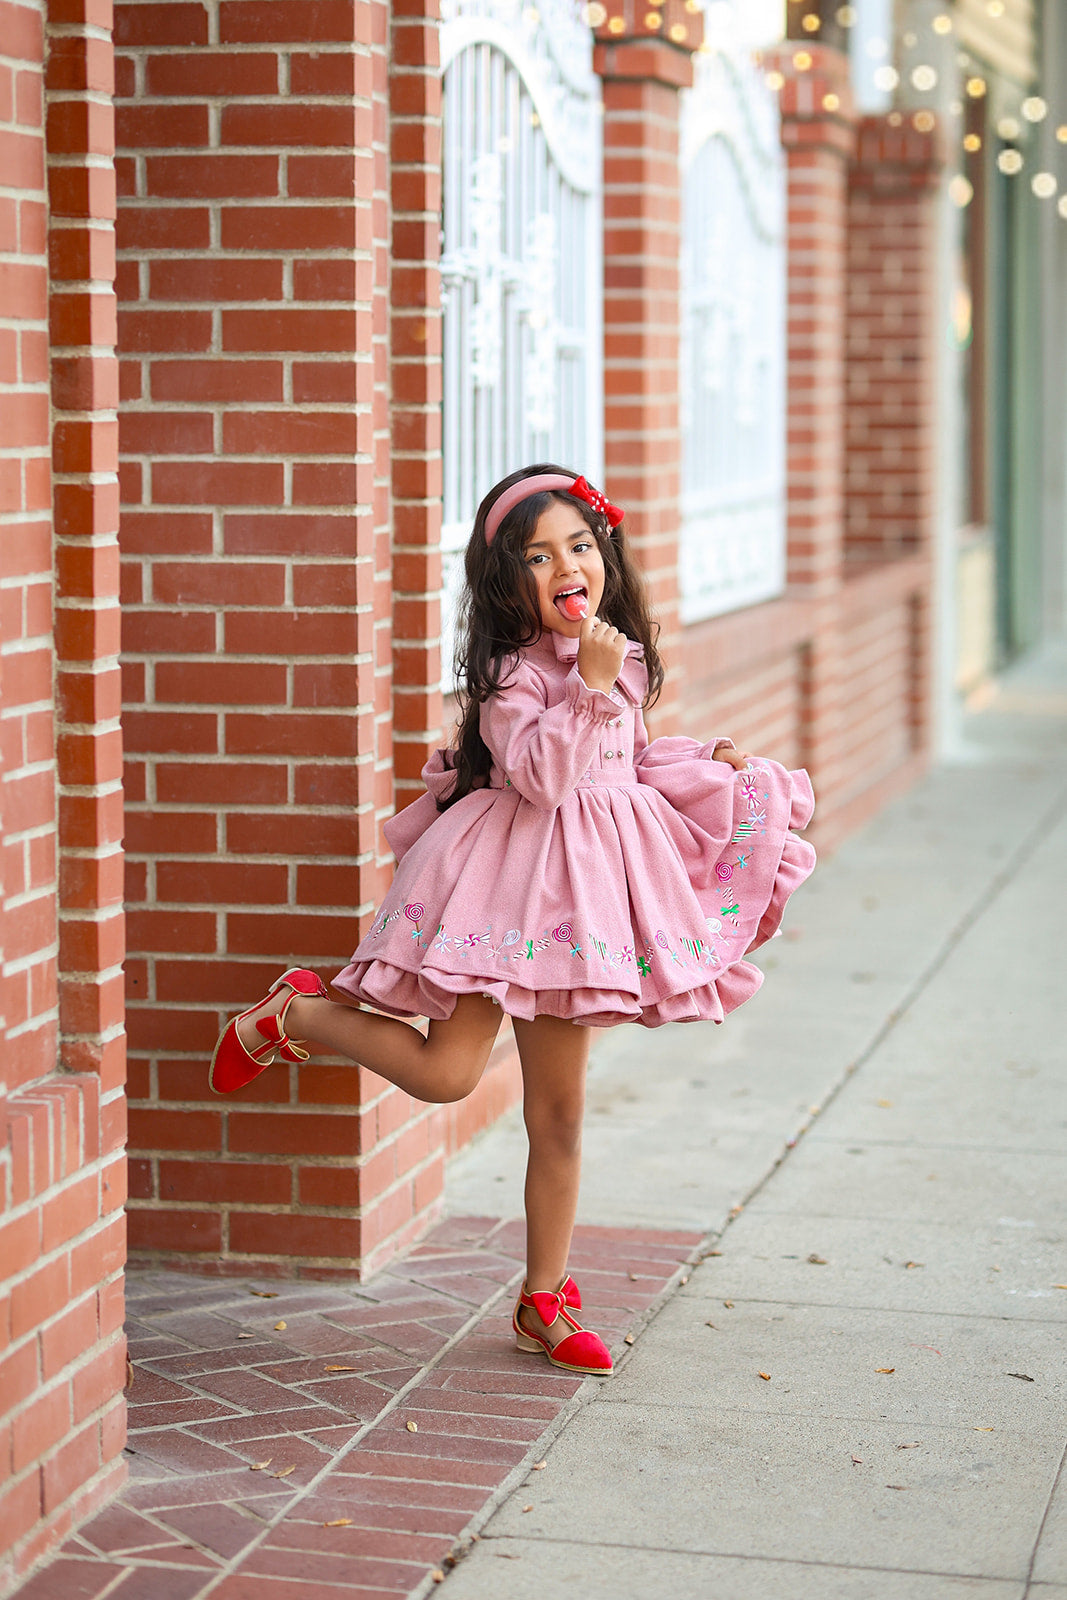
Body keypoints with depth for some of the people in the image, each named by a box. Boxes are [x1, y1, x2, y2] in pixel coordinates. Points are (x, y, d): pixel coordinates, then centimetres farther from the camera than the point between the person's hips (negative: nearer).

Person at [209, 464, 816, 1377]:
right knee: (447, 1072, -17)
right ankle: (294, 1014, 9)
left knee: (558, 1111, 10)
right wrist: (593, 685, -27)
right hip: (513, 873, -7)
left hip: (584, 887, 7)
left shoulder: (621, 655, 11)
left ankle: (545, 1302, 18)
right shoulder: (510, 671, -12)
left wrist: (704, 767, 10)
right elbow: (543, 775, -24)